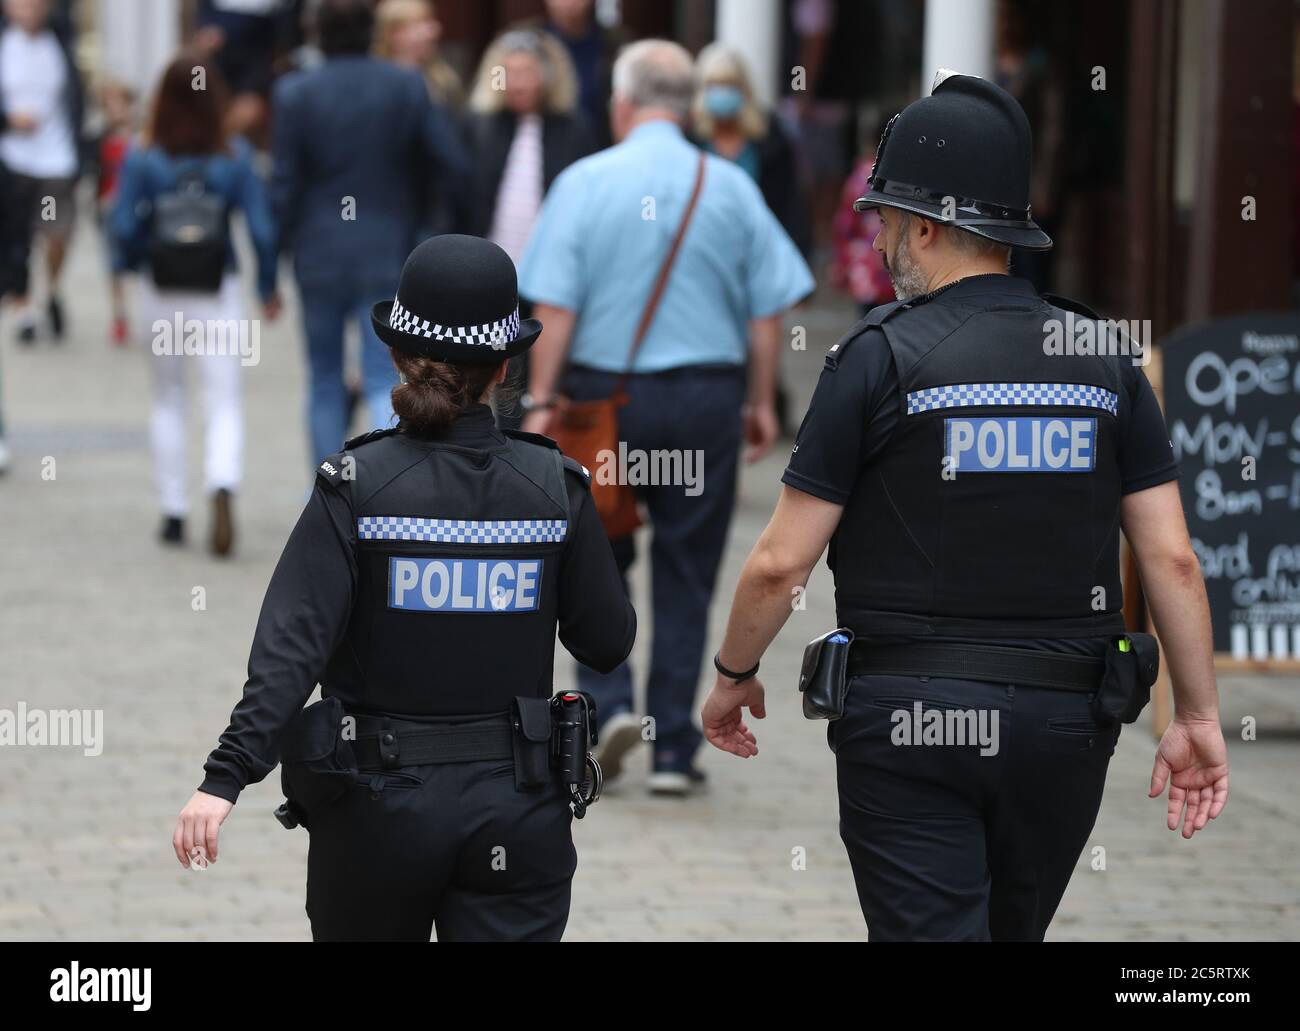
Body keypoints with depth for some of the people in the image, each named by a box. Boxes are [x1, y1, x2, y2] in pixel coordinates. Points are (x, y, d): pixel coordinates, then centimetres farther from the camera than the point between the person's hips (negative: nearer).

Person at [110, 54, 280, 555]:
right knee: (224, 401, 1)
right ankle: (223, 486, -26)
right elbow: (262, 228, -7)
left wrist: (123, 264, 12)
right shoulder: (235, 158, -7)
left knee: (167, 400, 16)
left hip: (159, 292, 1)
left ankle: (174, 513, 18)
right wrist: (268, 287, 7)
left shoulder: (141, 158, -7)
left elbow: (123, 226, -9)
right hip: (219, 293, -1)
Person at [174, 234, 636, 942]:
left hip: (380, 805, -1)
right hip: (516, 805, 1)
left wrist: (225, 778, -24)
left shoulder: (357, 485, -10)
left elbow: (293, 642, -20)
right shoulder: (554, 486, -4)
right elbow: (607, 643, 4)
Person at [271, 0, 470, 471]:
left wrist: (283, 240, 7)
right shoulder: (407, 87, -3)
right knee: (384, 378, -1)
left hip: (319, 255, 0)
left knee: (325, 379, 14)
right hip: (386, 255, 0)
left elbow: (285, 183, -6)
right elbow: (452, 165, -3)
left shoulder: (294, 93, -6)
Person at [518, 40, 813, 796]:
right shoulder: (730, 187, 1)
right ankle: (674, 749, 7)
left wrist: (541, 400, -5)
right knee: (686, 577, 7)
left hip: (606, 394, -1)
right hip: (707, 395, 1)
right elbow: (768, 311, 2)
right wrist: (762, 403, 10)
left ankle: (611, 701, -5)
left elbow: (556, 307, -9)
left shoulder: (585, 182, -4)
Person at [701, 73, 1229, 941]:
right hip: (1065, 722, 4)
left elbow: (781, 562, -7)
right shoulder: (1103, 358, 4)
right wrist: (1199, 717, 8)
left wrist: (733, 677, 9)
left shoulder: (882, 357, -8)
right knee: (1014, 931, 20)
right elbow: (1172, 557, 1)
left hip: (910, 722, -4)